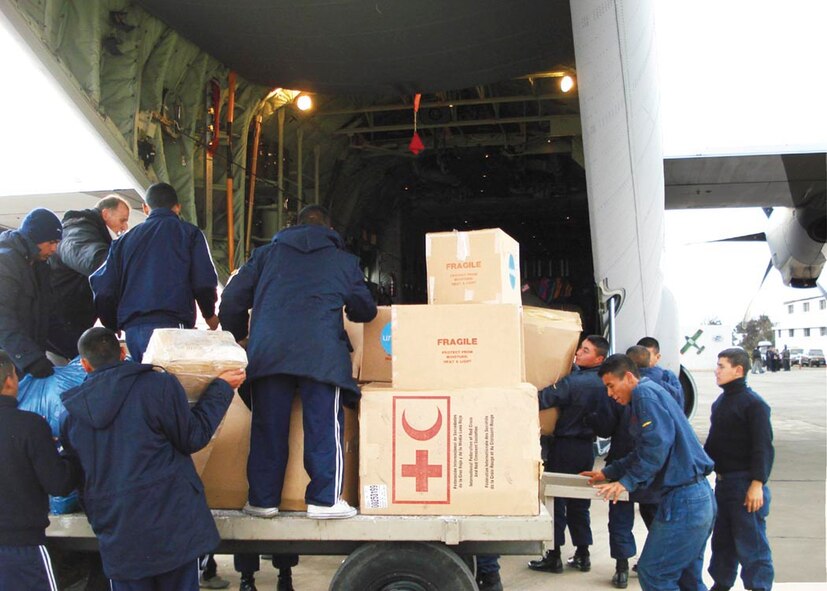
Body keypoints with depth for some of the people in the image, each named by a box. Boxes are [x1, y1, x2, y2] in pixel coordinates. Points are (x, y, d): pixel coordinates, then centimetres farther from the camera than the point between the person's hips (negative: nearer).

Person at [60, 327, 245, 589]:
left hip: (117, 536, 3)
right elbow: (193, 437, -3)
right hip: (171, 525, -3)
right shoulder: (160, 384, -10)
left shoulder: (71, 414, 4)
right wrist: (221, 388, 7)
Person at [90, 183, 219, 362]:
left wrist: (113, 326, 26)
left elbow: (103, 287, 13)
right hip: (171, 326, -4)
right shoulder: (189, 233, 9)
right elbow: (204, 282, 1)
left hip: (132, 329, 4)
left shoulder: (127, 238, 18)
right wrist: (210, 315, 19)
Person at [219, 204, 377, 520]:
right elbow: (365, 310, 27)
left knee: (267, 426, 6)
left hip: (267, 350, 2)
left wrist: (236, 337, 32)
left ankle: (263, 499, 11)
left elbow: (232, 298, 18)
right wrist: (344, 308, 50)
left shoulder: (267, 253, 23)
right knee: (324, 425, 1)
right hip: (321, 352, -2)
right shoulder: (344, 260, 21)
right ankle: (325, 499, -1)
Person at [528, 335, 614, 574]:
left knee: (555, 500, 2)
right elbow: (607, 421, 14)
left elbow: (541, 399, -25)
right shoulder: (603, 384, 3)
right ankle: (583, 555, 20)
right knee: (579, 503, 15)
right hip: (587, 448, 7)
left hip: (564, 447, -7)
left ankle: (554, 556, 7)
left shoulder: (573, 382, -20)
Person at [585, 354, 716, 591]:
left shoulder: (644, 394, -10)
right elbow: (643, 451, 27)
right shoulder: (654, 393, 21)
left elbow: (657, 444, -22)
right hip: (700, 497, 10)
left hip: (682, 498, -10)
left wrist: (627, 482, -16)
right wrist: (608, 473, 26)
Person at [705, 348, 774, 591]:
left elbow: (763, 448, -17)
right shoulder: (720, 402, 13)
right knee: (722, 539, 17)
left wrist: (757, 484, -21)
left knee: (751, 542, -1)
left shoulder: (754, 403, -13)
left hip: (745, 482, -8)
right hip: (722, 480, 9)